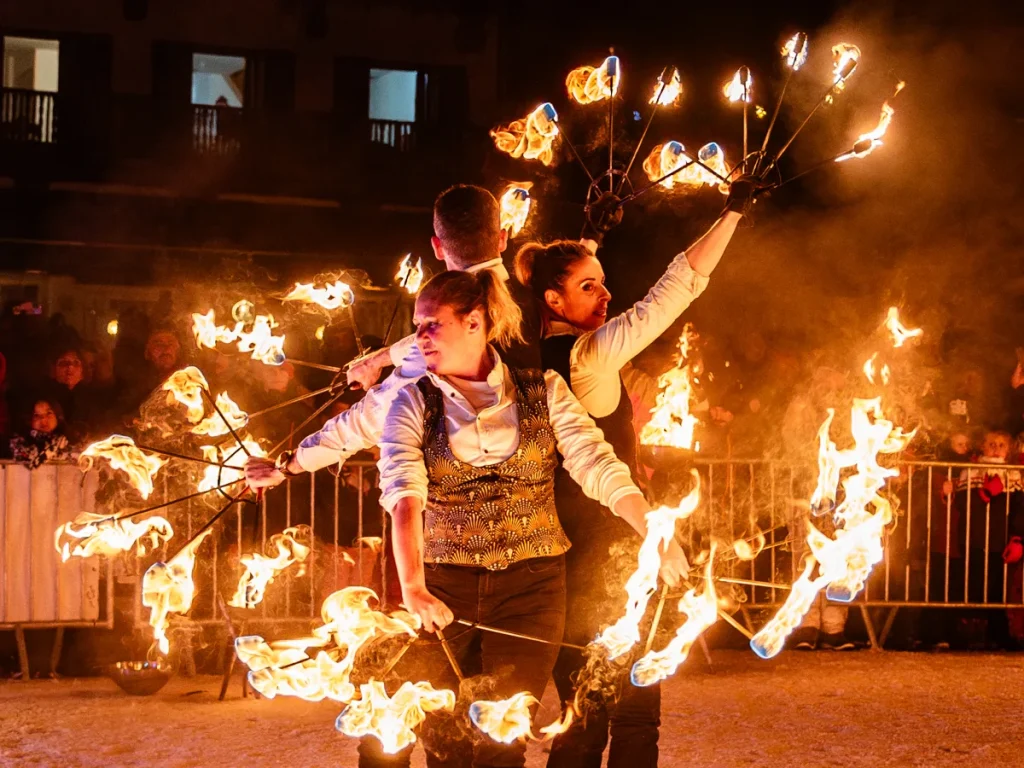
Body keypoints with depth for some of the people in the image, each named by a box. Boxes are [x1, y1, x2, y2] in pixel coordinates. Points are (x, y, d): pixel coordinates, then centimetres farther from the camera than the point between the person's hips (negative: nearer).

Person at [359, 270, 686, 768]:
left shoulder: (543, 391, 3)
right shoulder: (413, 403, 2)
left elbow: (597, 465, -7)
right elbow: (404, 493, -13)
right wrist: (413, 588, -29)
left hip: (530, 584, 0)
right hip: (445, 589, 1)